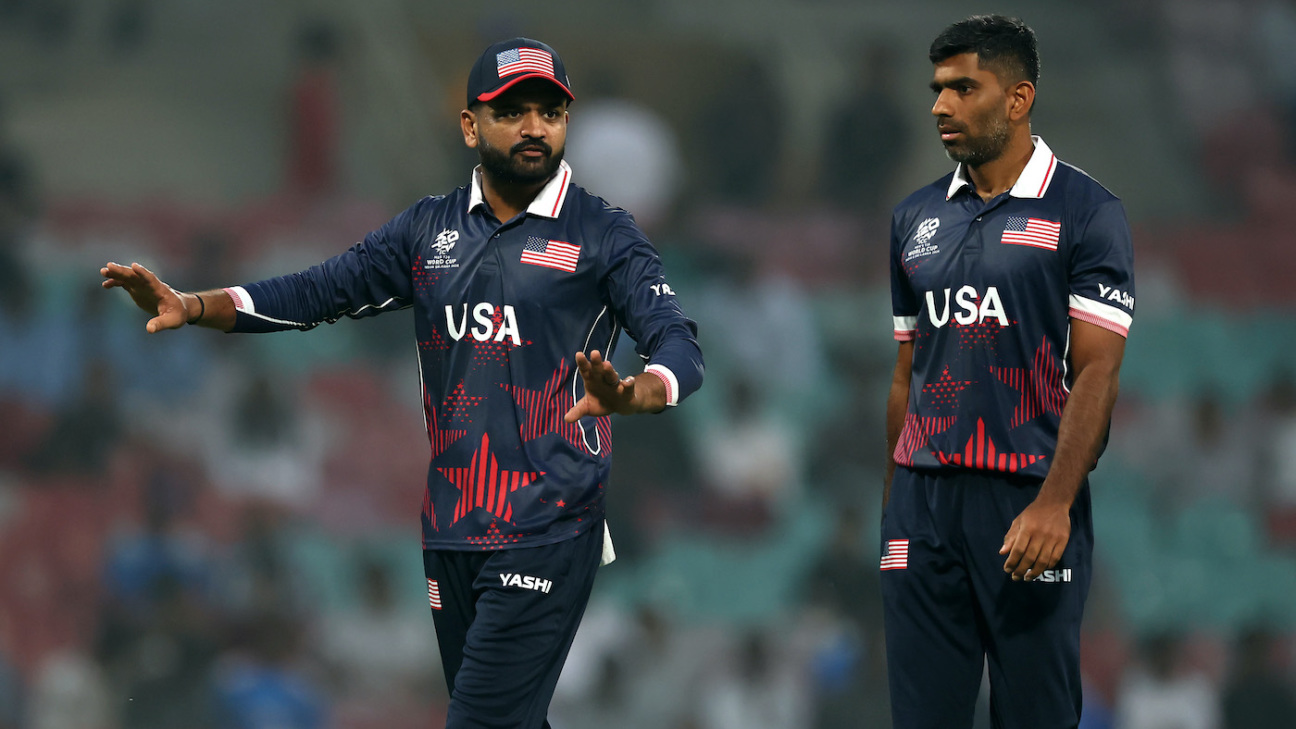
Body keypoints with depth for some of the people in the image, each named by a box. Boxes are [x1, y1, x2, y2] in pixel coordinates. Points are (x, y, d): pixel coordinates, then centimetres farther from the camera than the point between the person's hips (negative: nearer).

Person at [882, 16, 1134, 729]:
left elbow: (1096, 370, -9)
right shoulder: (914, 218, 14)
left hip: (1030, 506, -4)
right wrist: (892, 504, 13)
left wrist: (1054, 504, -19)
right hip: (924, 502, 4)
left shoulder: (1085, 212, -3)